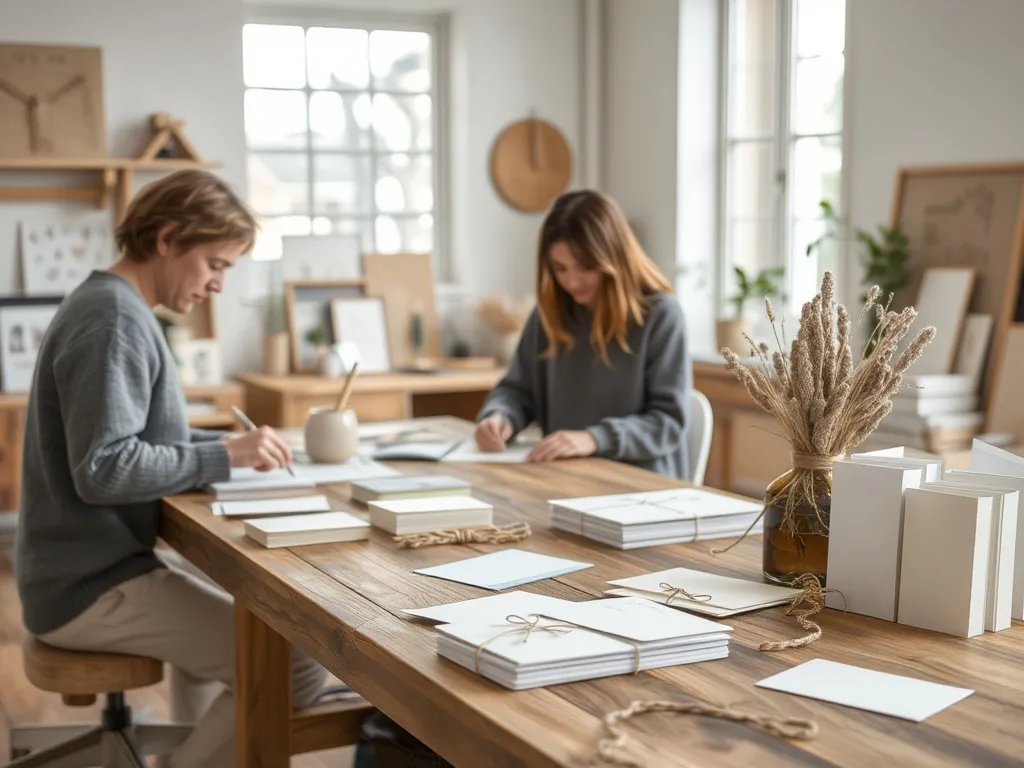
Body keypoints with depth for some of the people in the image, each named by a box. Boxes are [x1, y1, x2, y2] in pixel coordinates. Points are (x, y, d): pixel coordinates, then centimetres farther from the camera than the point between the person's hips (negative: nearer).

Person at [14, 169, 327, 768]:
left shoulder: (115, 309, 13)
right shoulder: (114, 319, -18)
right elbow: (103, 469, -26)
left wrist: (228, 444, 6)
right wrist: (226, 457, -19)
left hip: (94, 569, 11)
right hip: (92, 587, -11)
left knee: (232, 625, 32)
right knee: (300, 666, -17)